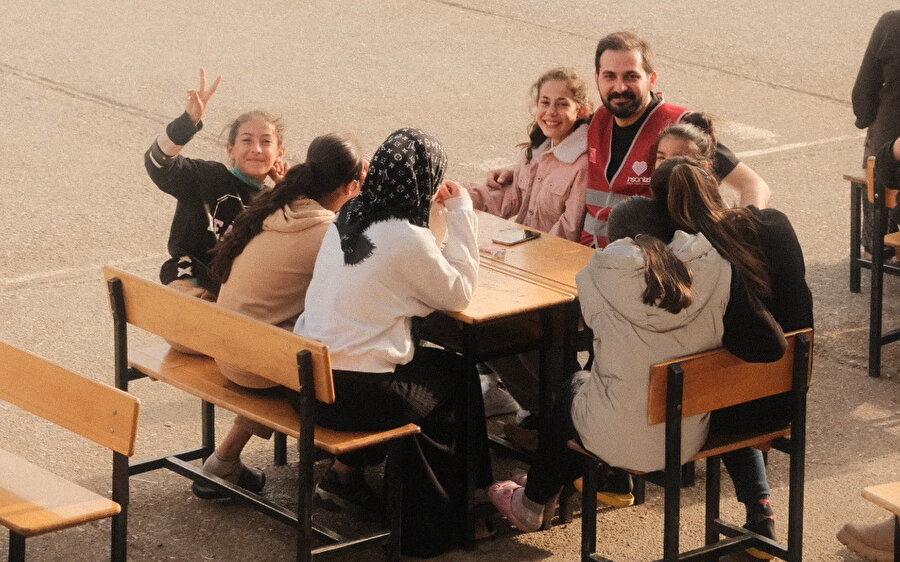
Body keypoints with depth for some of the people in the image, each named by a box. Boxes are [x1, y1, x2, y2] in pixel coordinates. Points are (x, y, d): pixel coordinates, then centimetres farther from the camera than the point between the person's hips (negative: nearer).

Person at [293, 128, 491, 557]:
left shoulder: (347, 216, 4)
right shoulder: (406, 238, -18)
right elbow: (459, 294, -5)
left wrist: (439, 208, 17)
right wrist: (461, 214, -1)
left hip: (308, 373, 7)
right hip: (353, 393, -7)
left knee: (436, 365, 28)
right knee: (459, 379, 19)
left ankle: (346, 467, 26)